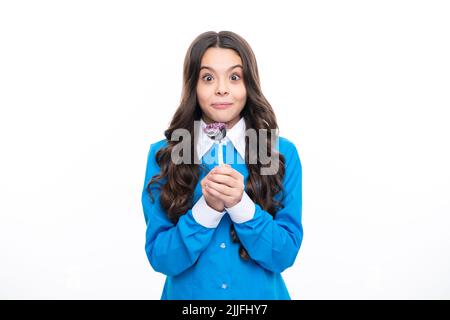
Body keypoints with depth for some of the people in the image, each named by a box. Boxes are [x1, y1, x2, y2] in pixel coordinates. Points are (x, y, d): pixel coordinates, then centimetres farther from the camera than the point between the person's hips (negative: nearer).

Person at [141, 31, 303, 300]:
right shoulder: (163, 154, -9)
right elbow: (160, 258, -11)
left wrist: (240, 203, -26)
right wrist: (208, 207, -26)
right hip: (187, 294, 0)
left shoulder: (283, 152, -8)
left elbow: (285, 255, -11)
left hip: (261, 295, 0)